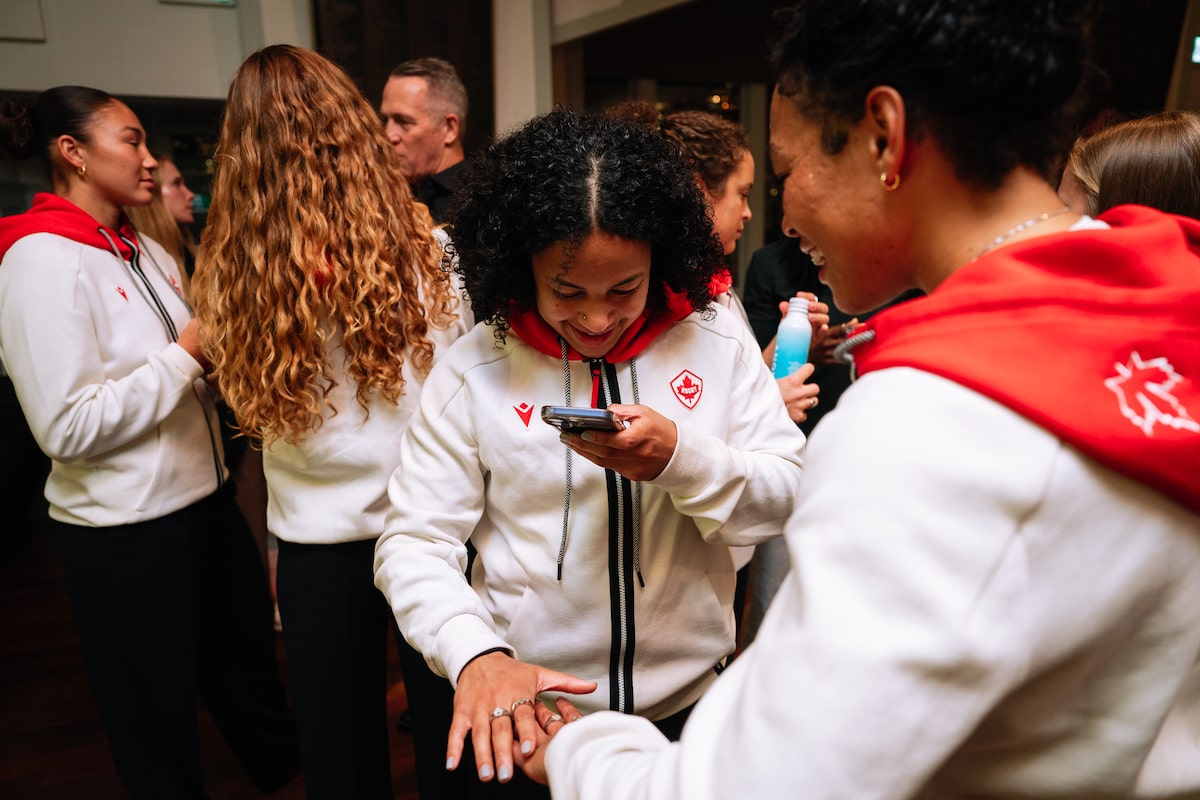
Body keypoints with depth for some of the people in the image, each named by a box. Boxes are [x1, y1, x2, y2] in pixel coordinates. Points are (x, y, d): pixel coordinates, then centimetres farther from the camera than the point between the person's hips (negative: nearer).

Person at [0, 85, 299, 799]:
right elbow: (66, 427, -23)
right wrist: (188, 352, -19)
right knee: (158, 719, 13)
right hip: (124, 530, -8)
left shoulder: (148, 251, 7)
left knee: (251, 669, 25)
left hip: (204, 494, 8)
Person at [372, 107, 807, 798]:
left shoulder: (718, 340, -8)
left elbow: (791, 497, -7)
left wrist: (683, 457, -26)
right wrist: (476, 654, -29)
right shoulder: (475, 372, -12)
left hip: (690, 703, 2)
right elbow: (413, 543, -11)